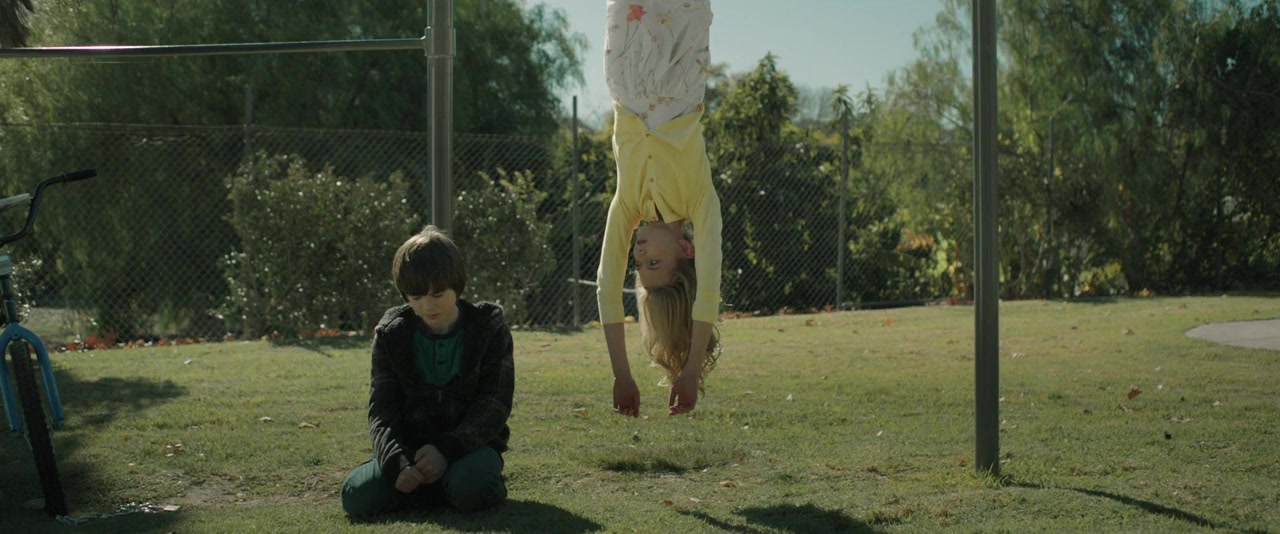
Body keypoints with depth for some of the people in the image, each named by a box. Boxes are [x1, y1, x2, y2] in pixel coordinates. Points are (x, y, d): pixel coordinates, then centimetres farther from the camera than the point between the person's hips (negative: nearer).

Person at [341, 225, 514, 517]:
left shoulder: (489, 327, -7)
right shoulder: (391, 333, -2)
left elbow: (494, 405, -11)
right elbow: (383, 411, -6)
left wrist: (447, 450, -26)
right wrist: (397, 463, -26)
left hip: (470, 442, -3)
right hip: (411, 446, 3)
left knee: (469, 487, -37)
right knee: (357, 495, -24)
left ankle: (489, 483, -2)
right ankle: (447, 486, -6)